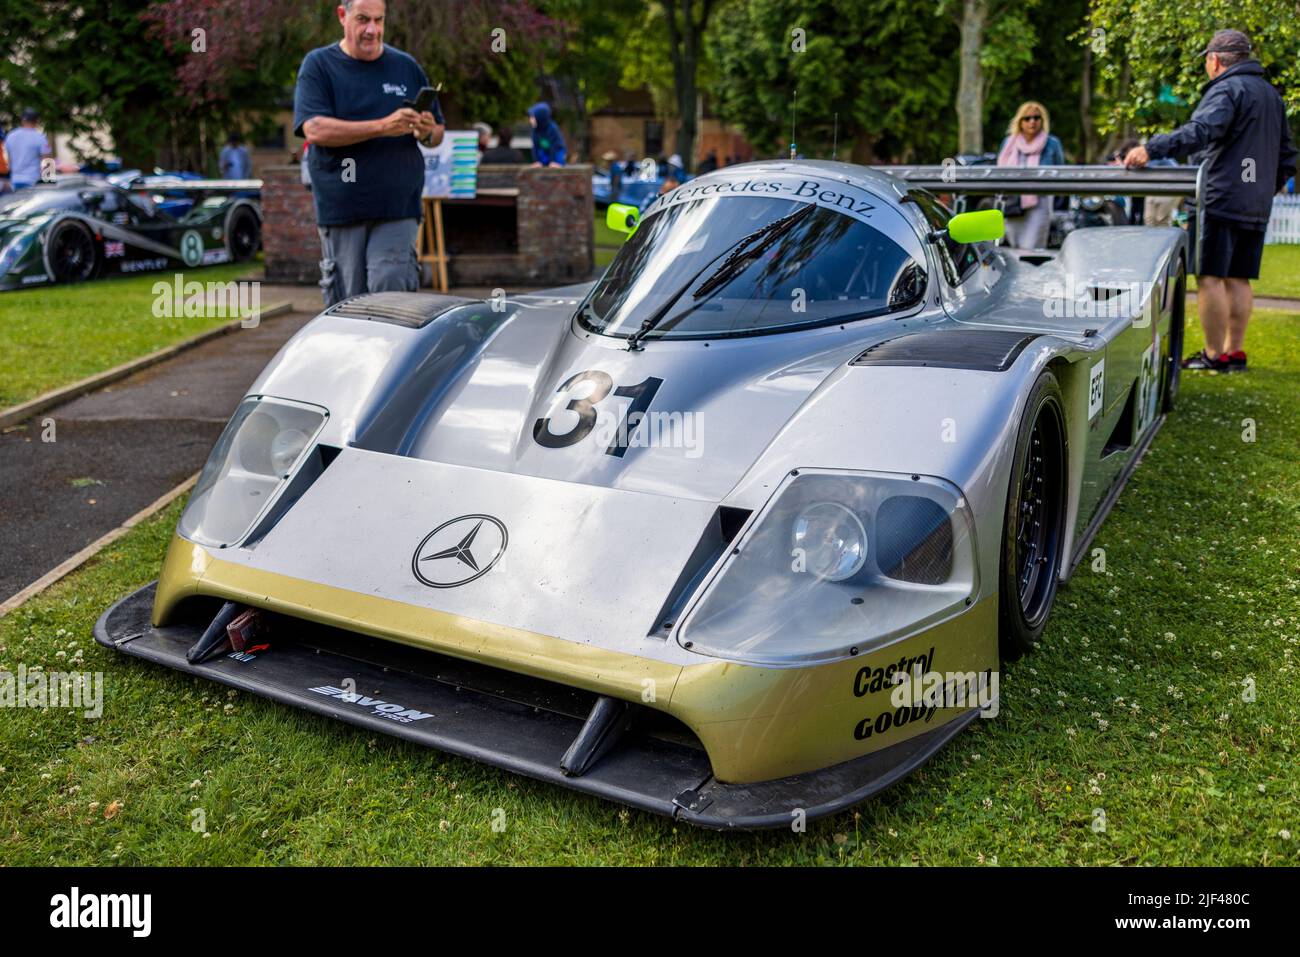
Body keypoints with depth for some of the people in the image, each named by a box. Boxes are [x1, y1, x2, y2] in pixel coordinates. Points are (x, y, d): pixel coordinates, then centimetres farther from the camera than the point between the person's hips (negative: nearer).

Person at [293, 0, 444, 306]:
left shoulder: (406, 66, 14)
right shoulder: (318, 65, 5)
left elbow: (437, 134, 20)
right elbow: (314, 130, -11)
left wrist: (428, 132, -6)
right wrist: (383, 126, -19)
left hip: (398, 209, 1)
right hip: (341, 209, -1)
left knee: (390, 291, -13)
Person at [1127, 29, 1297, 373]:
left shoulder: (1227, 89, -8)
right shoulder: (1271, 94, 21)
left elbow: (1200, 131, -27)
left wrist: (1152, 148, -35)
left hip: (1221, 200, -9)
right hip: (1257, 207, 9)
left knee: (1210, 277, -6)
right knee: (1239, 279, 11)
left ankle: (1215, 355, -5)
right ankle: (1235, 351, 14)